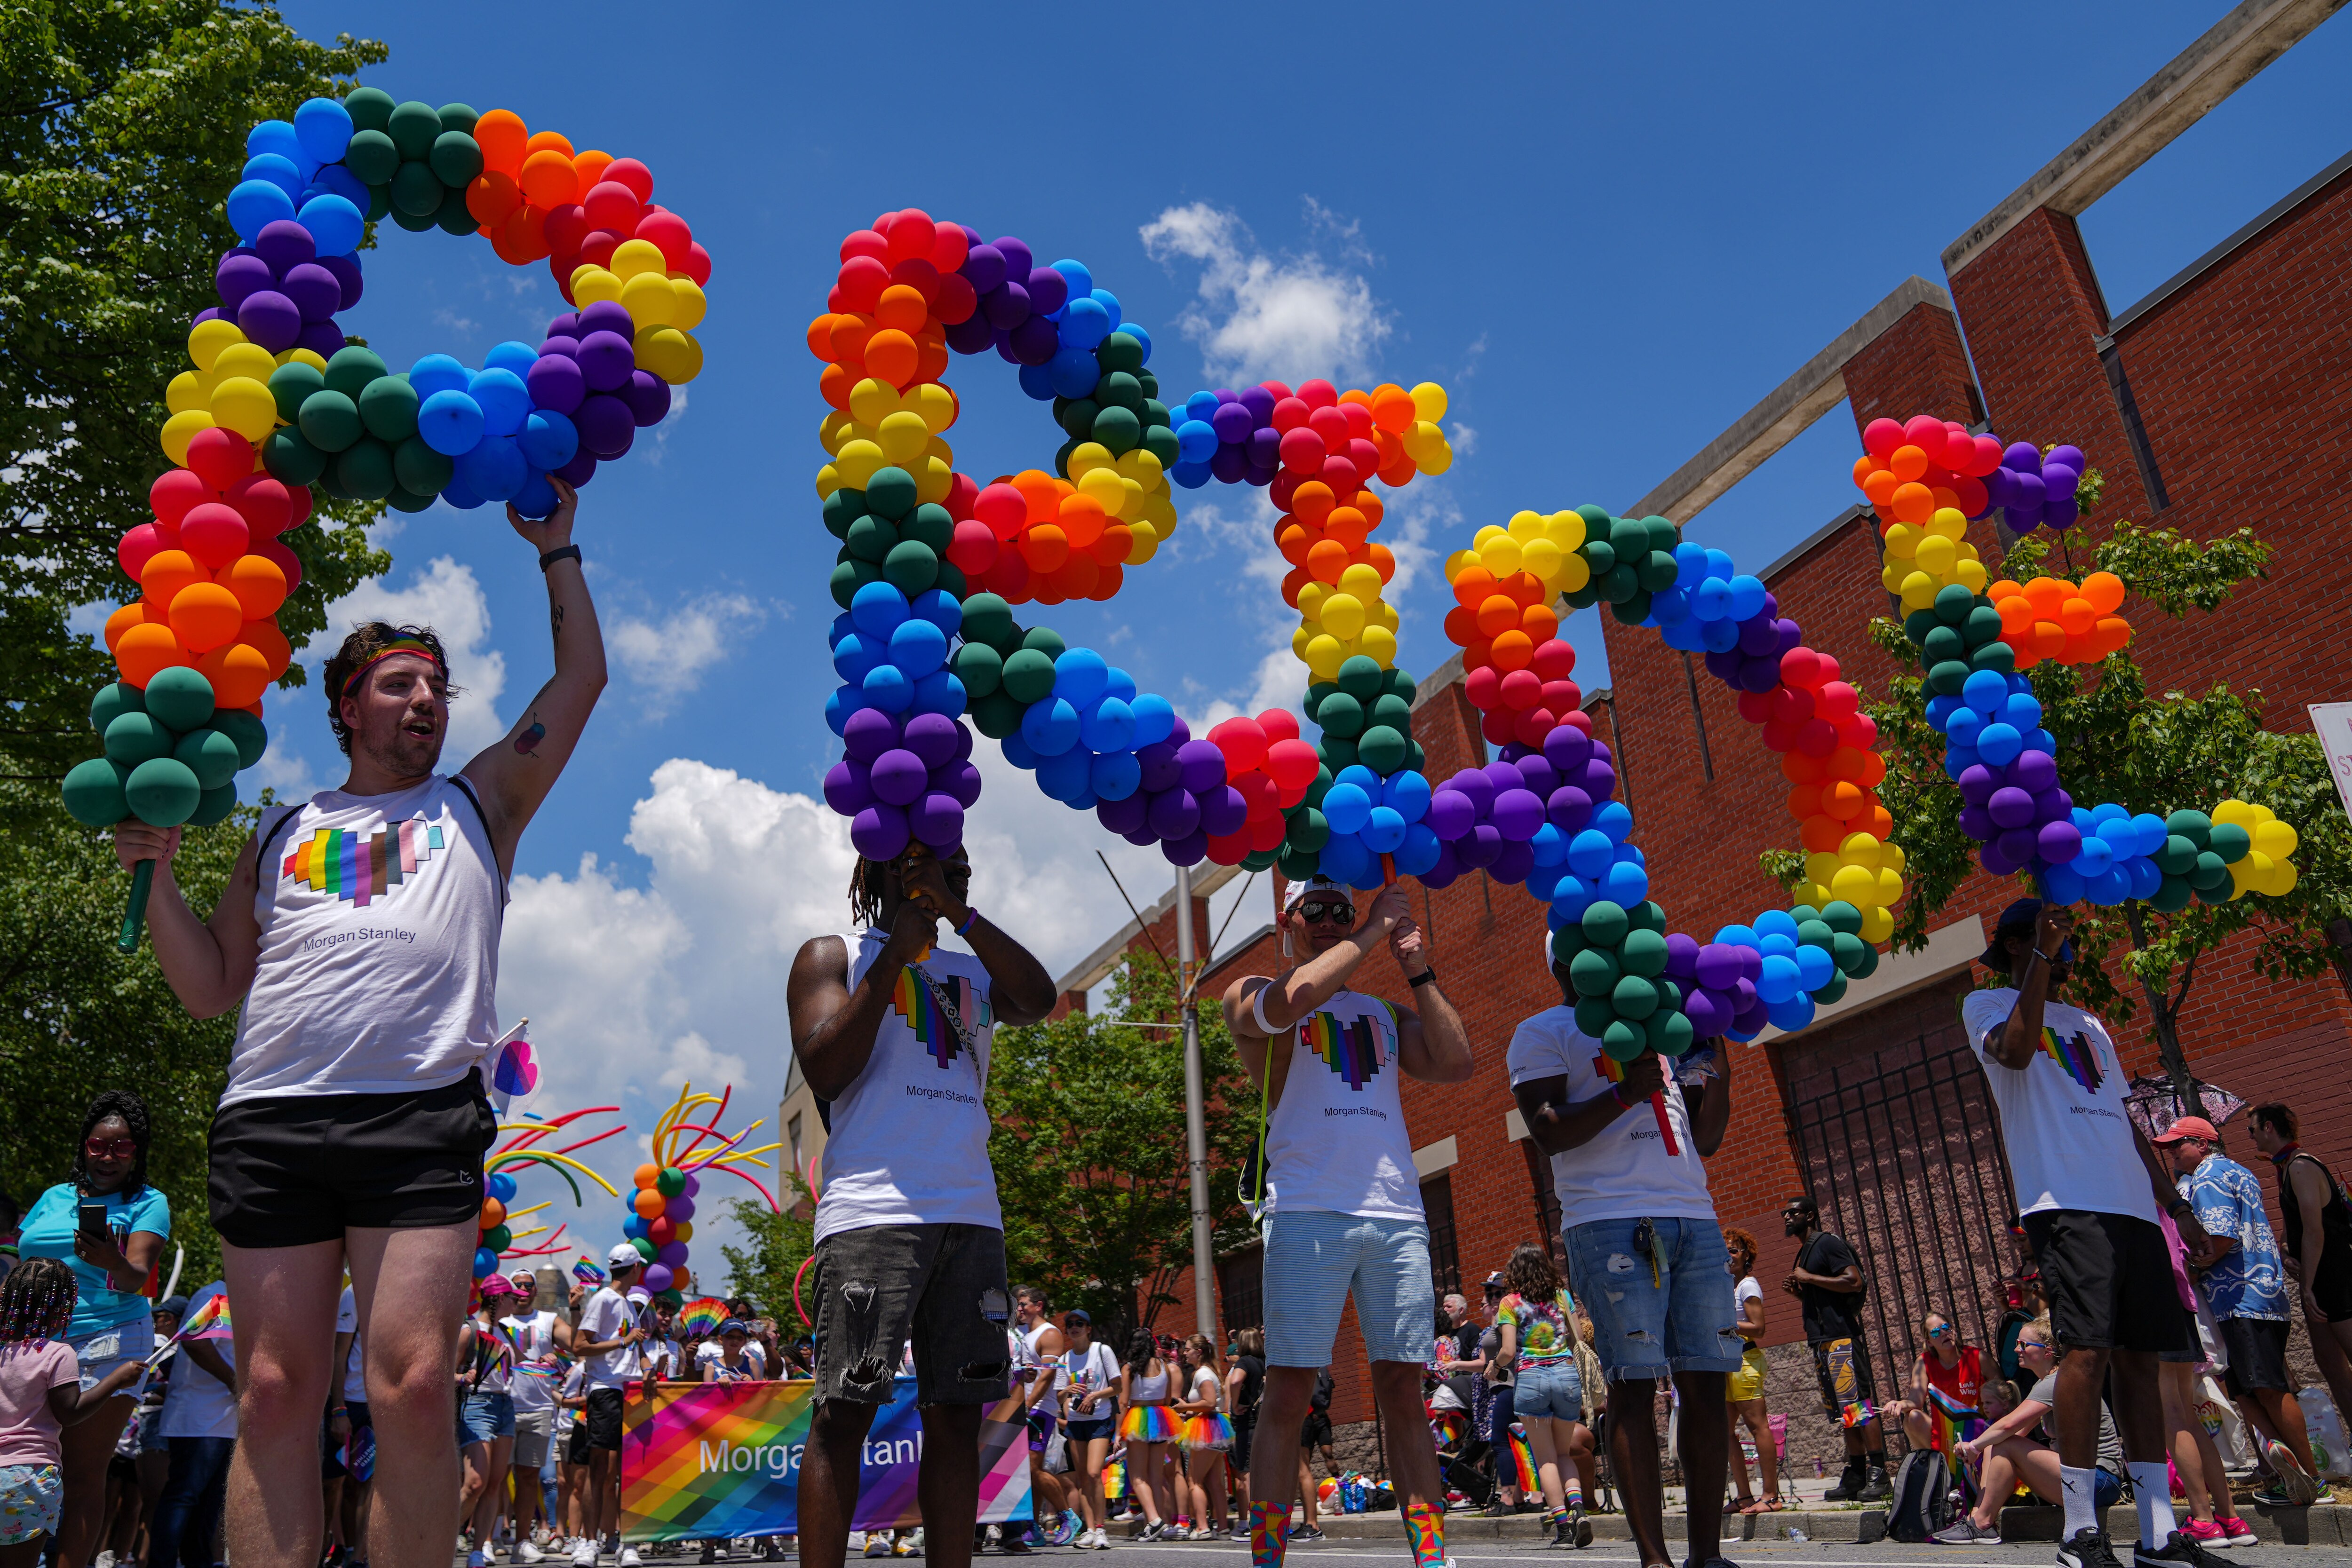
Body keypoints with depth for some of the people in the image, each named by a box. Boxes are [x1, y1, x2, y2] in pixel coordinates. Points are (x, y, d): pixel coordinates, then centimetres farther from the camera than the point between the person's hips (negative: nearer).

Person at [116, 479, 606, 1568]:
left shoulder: (476, 806, 21)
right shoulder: (281, 834, 24)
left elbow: (581, 677, 19)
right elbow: (209, 987, 21)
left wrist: (557, 551, 25)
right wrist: (157, 871, 9)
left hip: (424, 1118, -2)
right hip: (272, 1117, 2)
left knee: (412, 1385, -10)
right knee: (278, 1392, 0)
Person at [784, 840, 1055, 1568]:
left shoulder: (971, 970, 22)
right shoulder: (834, 955, 11)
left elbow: (1040, 1001, 1)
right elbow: (825, 1070, -3)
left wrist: (960, 913, -3)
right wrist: (894, 957, -4)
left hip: (971, 1214, 5)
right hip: (873, 1207, -4)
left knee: (958, 1413, 4)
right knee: (845, 1412, -7)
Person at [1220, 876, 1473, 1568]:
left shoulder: (1383, 1011, 23)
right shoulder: (1251, 995, 9)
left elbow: (1457, 1064, 9)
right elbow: (1297, 996, -14)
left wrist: (1417, 970, 10)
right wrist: (1376, 928, -4)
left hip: (1397, 1215, 4)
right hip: (1309, 1212, -4)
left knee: (1403, 1389, 4)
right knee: (1288, 1391, -3)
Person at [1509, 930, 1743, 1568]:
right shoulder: (1542, 1033, 7)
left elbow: (1705, 1138, 23)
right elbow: (1549, 1133, -6)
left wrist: (1717, 1074, 7)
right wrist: (1626, 1092, -18)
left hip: (1694, 1217, 6)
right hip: (1610, 1221, -6)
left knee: (1707, 1382, 1)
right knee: (1634, 1385, -9)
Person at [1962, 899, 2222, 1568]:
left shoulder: (2090, 1026, 29)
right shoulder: (1988, 1004, 8)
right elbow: (2016, 1049, -15)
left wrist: (2175, 1202, 18)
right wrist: (2043, 957, -15)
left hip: (2133, 1208, 7)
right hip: (2067, 1203, -7)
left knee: (2140, 1357, 3)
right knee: (2089, 1350, -15)